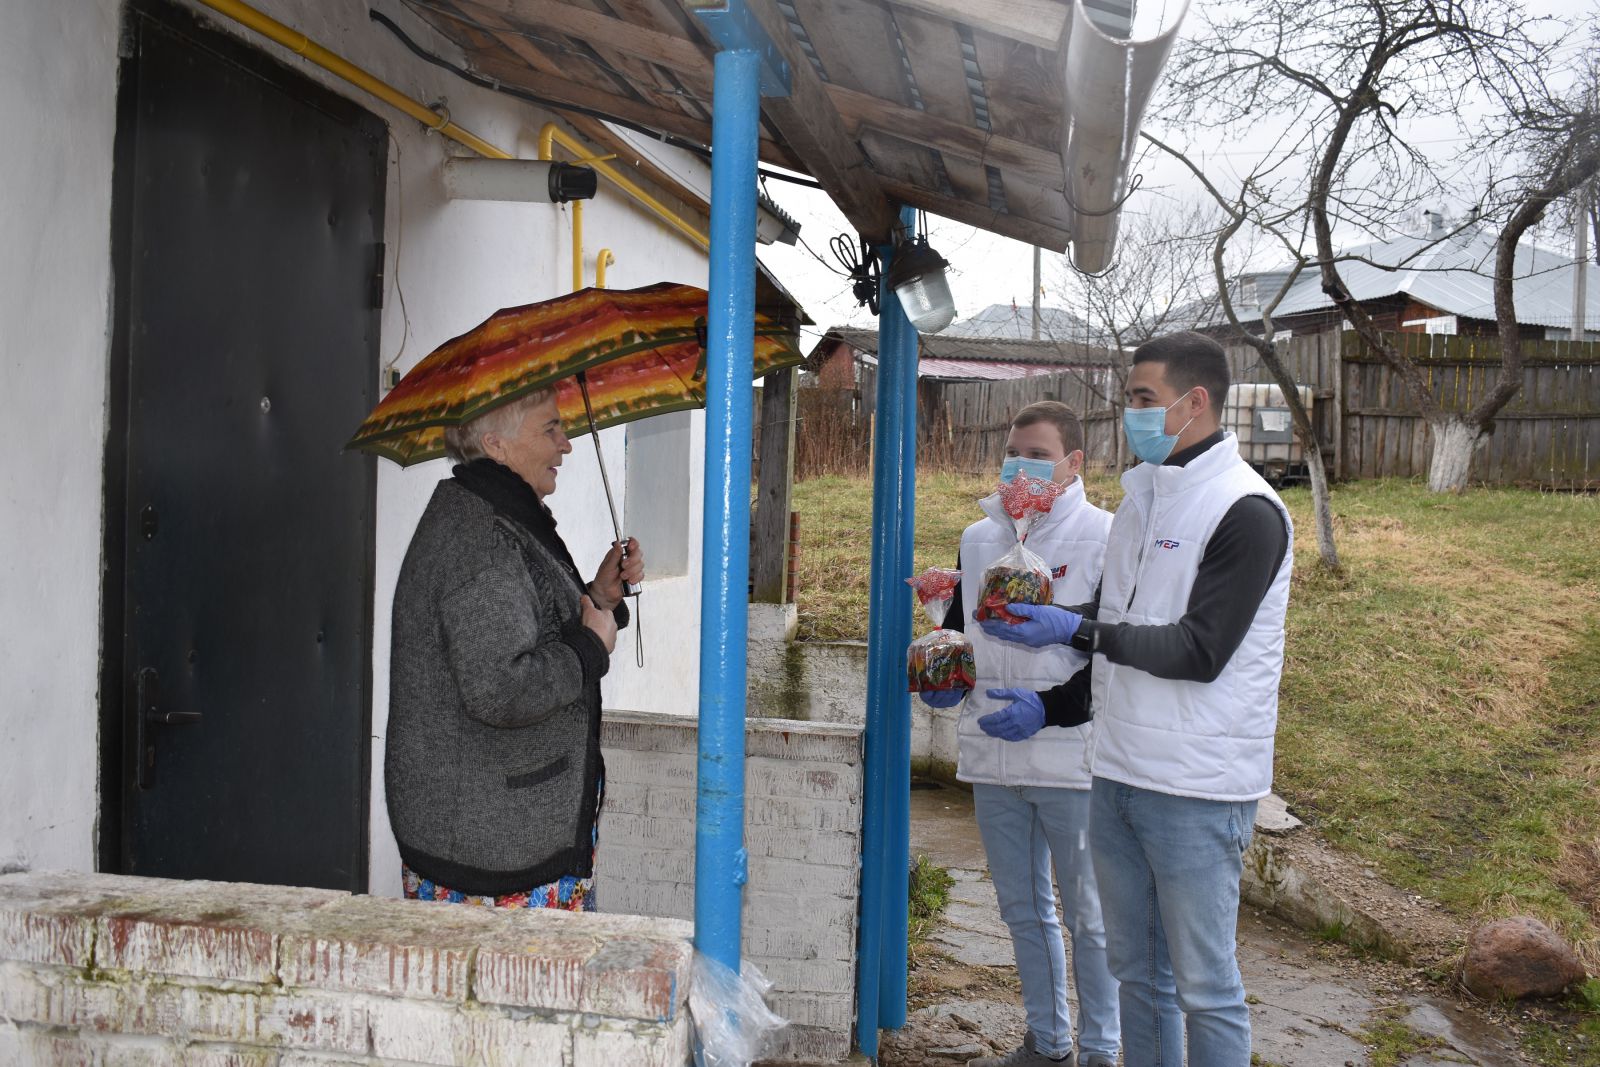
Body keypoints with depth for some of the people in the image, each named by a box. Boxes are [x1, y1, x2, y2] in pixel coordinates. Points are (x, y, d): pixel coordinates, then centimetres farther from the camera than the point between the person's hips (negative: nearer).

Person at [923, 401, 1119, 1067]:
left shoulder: (1105, 538, -7)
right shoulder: (978, 537, 10)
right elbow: (957, 626, 22)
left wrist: (1048, 707, -20)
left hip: (1069, 759, -6)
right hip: (992, 760, 6)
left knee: (1088, 915, 6)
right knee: (1022, 909, 18)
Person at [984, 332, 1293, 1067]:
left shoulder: (1244, 511, -12)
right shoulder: (1142, 497, 13)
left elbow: (1199, 652, -19)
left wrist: (1077, 629, -22)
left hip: (1196, 787, -7)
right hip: (1118, 774, 8)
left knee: (1203, 984, 4)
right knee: (1137, 972, 17)